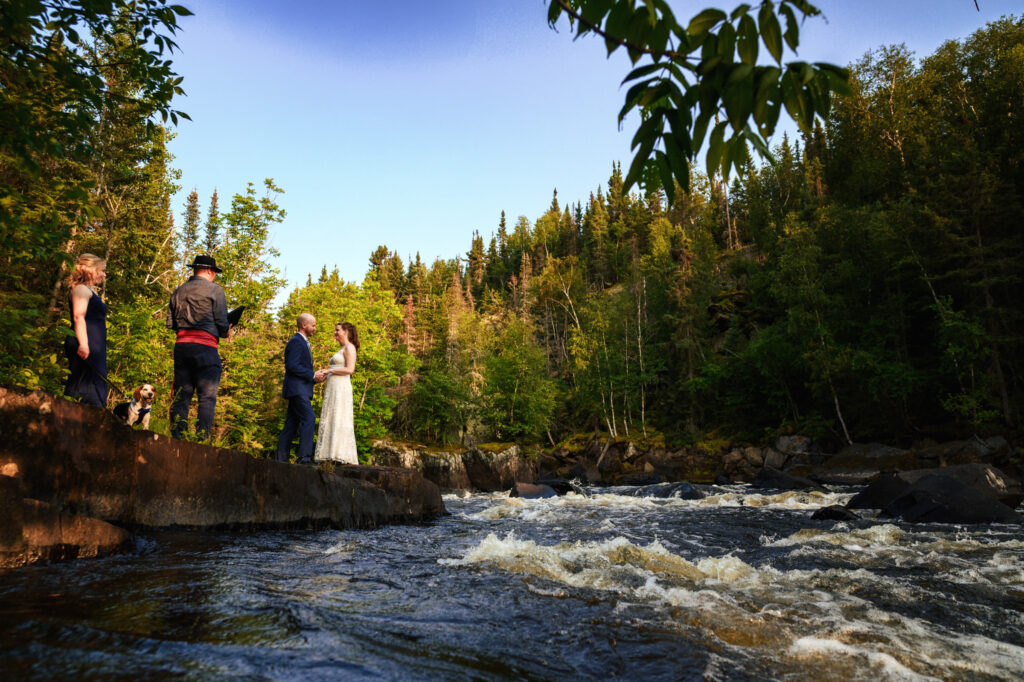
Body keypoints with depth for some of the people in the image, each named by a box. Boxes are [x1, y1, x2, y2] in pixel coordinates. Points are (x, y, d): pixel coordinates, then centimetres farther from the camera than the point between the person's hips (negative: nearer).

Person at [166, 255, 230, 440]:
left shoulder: (178, 291, 16)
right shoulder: (214, 290, 0)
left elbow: (170, 322, 15)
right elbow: (222, 323, -5)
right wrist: (226, 332, 15)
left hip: (181, 345, 6)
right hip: (205, 347, -6)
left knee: (181, 396, 7)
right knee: (207, 397, -5)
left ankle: (177, 438, 6)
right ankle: (202, 440, -11)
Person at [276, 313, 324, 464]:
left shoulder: (303, 343, 24)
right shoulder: (296, 341, -8)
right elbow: (292, 366, -19)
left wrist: (315, 377, 13)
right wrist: (312, 375, -17)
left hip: (301, 390, 10)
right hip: (297, 389, -10)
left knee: (292, 423, 8)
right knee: (309, 418, -18)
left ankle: (281, 458, 10)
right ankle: (305, 456, -21)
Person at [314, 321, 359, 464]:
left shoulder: (349, 347, -4)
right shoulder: (342, 349, 24)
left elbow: (350, 369, -16)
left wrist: (330, 370, -9)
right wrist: (325, 375, 11)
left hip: (341, 388, -10)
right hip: (332, 388, 10)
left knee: (338, 420, -13)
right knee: (329, 421, 5)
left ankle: (342, 456, -15)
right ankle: (330, 454, 3)